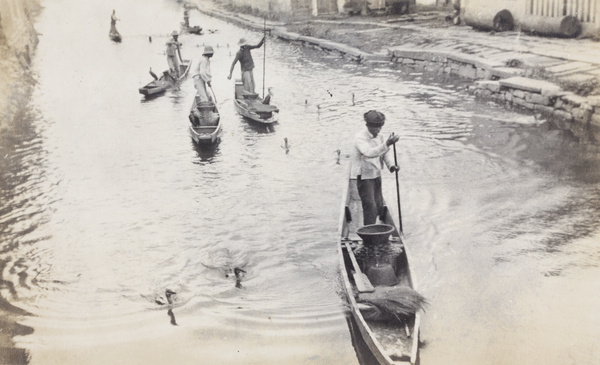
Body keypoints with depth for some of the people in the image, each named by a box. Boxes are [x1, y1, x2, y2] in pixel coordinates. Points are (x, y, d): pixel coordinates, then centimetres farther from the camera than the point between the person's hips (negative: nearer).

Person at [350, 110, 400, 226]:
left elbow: (385, 154, 9)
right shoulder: (360, 137, -19)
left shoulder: (379, 137, 6)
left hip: (376, 174, 8)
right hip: (364, 176, -8)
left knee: (379, 207, 14)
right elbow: (369, 153, -37)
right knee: (370, 206, -15)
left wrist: (391, 165, -12)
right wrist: (386, 144, -48)